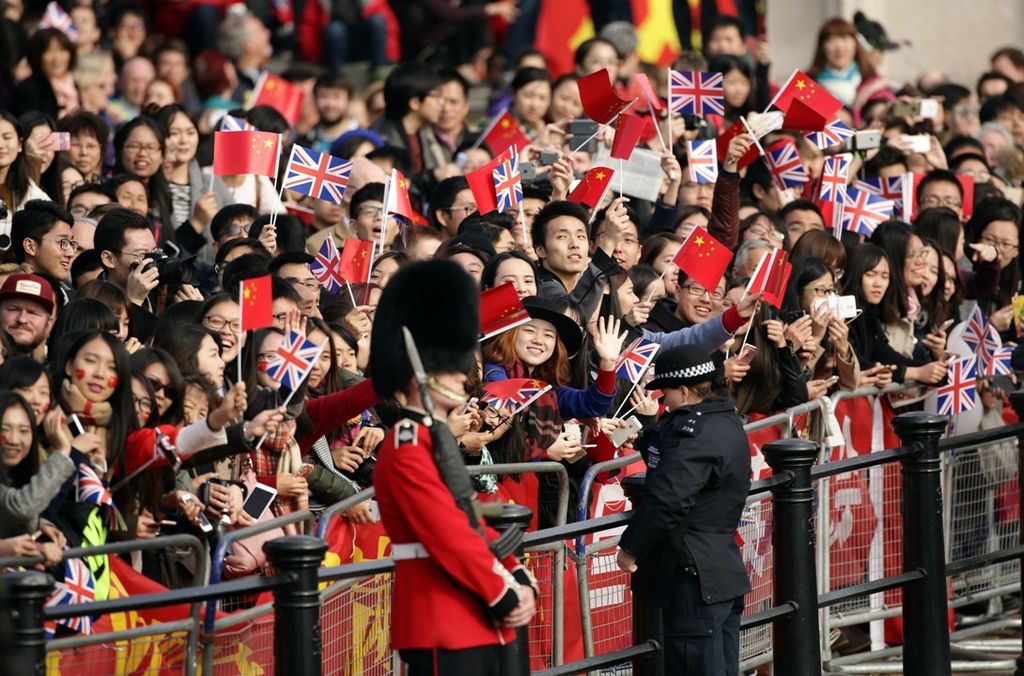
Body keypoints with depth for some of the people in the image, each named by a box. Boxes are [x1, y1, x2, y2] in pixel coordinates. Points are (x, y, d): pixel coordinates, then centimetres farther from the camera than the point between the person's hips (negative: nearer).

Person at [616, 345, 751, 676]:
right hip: (725, 573, 10)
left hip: (694, 579, -10)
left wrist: (631, 548, -16)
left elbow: (668, 499, -25)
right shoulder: (727, 423, 13)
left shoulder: (694, 433, -19)